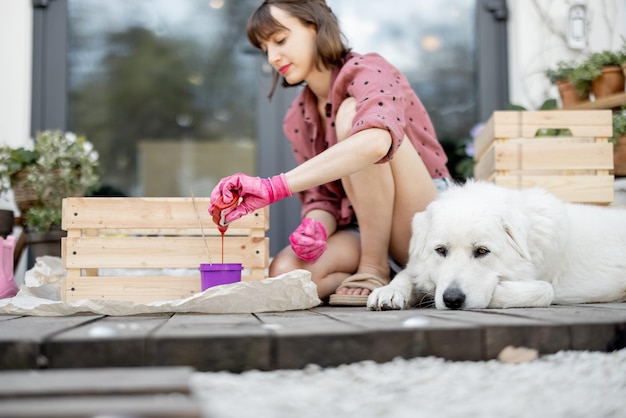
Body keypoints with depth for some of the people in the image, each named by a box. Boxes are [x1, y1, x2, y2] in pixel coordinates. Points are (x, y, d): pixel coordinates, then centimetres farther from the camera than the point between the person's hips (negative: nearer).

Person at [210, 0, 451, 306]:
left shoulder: (368, 72, -12)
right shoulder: (296, 119, 10)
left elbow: (375, 141, -37)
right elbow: (322, 198, 9)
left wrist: (275, 187, -42)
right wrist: (315, 227, -17)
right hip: (366, 232, 6)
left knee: (351, 114, -25)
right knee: (285, 272, -24)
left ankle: (374, 269, -18)